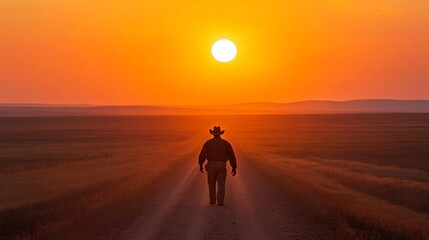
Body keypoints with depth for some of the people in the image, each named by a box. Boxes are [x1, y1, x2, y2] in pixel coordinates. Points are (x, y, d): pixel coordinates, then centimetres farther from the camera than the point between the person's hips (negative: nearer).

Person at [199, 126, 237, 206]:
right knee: (221, 185, 1)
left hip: (211, 166, 0)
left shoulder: (208, 143, 1)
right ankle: (220, 202, -14)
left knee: (212, 184, 18)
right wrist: (234, 168, 8)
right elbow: (232, 156, 2)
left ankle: (212, 200, 25)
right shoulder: (226, 143, 4)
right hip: (222, 166, 0)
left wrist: (201, 165, 6)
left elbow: (202, 154, -7)